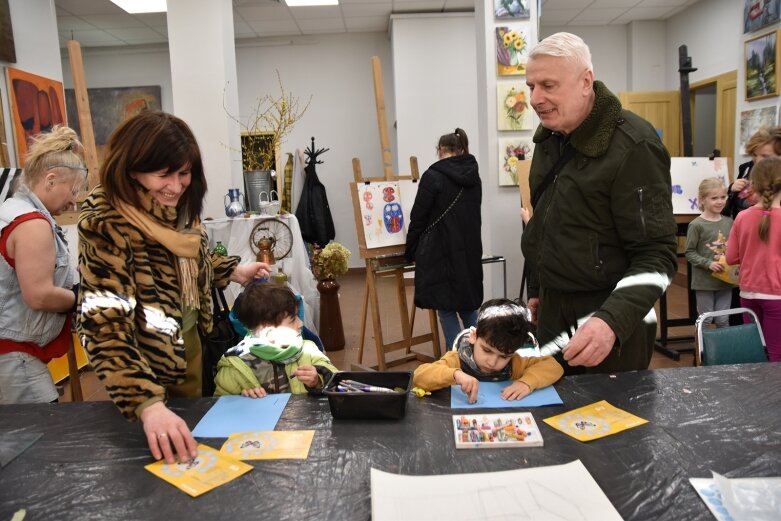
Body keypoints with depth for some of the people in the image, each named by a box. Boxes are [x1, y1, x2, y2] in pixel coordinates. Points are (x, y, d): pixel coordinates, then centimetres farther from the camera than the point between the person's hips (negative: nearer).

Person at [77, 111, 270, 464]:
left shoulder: (178, 205, -4)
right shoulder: (105, 222, -27)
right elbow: (105, 325, -33)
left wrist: (233, 272, 4)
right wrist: (148, 404, -43)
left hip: (189, 343, 7)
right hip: (148, 365, -6)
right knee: (167, 461, 14)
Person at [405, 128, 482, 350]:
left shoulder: (433, 176, -11)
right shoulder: (474, 177, 8)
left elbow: (418, 218, -8)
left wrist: (411, 251, 3)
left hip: (440, 252, -6)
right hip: (470, 250, 6)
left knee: (446, 308, 3)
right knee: (468, 305, 17)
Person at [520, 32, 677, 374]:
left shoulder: (633, 146, -19)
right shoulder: (549, 137, 5)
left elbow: (656, 255, -21)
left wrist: (613, 320, -35)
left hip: (611, 319, -7)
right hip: (552, 310, 7)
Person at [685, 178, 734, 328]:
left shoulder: (729, 222, 4)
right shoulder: (696, 225, -10)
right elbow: (690, 253, -9)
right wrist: (708, 263, -19)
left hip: (725, 280, 4)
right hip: (705, 281, -4)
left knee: (723, 321, 13)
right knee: (705, 321, 6)